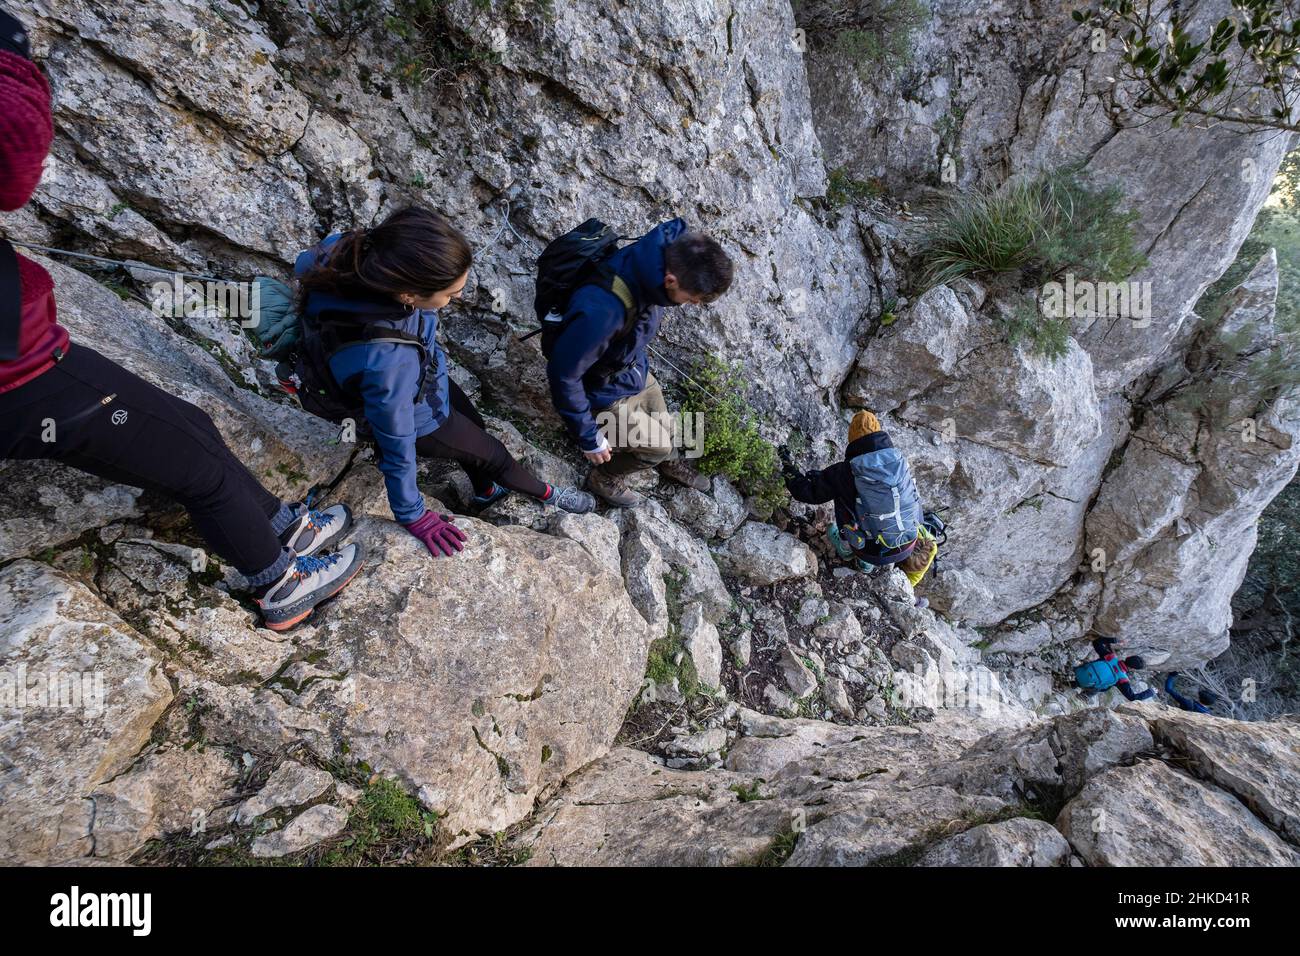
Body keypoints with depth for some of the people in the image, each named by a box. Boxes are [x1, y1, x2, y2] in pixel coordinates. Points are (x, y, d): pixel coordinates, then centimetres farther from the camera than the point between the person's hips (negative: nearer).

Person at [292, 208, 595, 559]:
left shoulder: (359, 250, -32)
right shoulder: (384, 362, -47)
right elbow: (397, 444, -29)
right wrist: (412, 516, -12)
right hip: (419, 417, -6)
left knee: (474, 428, 29)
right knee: (492, 455, 19)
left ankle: (484, 493, 58)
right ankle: (547, 495, 49)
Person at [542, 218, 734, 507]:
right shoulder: (602, 309, -44)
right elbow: (564, 374, -32)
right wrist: (588, 436, -21)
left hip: (636, 371, 7)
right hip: (606, 393, -7)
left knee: (666, 428, 24)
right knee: (659, 446, 4)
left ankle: (670, 464, 57)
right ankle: (604, 478, 31)